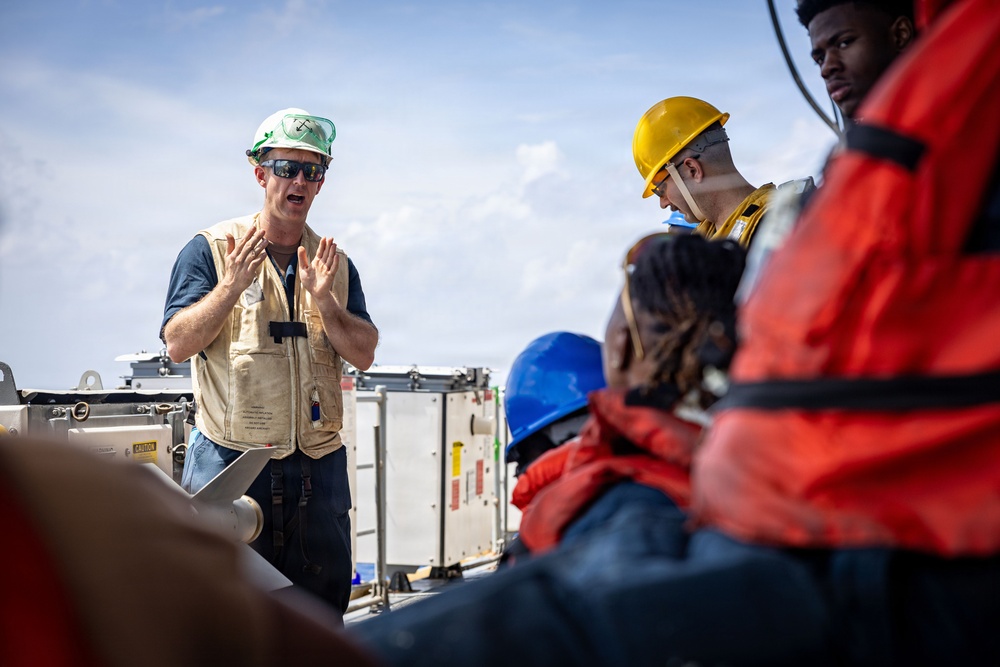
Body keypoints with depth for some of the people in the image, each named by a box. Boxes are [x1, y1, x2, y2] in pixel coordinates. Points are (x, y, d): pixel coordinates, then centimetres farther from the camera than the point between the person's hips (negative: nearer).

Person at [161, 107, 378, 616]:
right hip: (231, 460, -4)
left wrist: (323, 300, -13)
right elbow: (178, 344, -8)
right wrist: (232, 285, -20)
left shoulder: (335, 263, 12)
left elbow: (364, 355, 3)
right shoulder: (211, 249, 0)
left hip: (318, 465, 4)